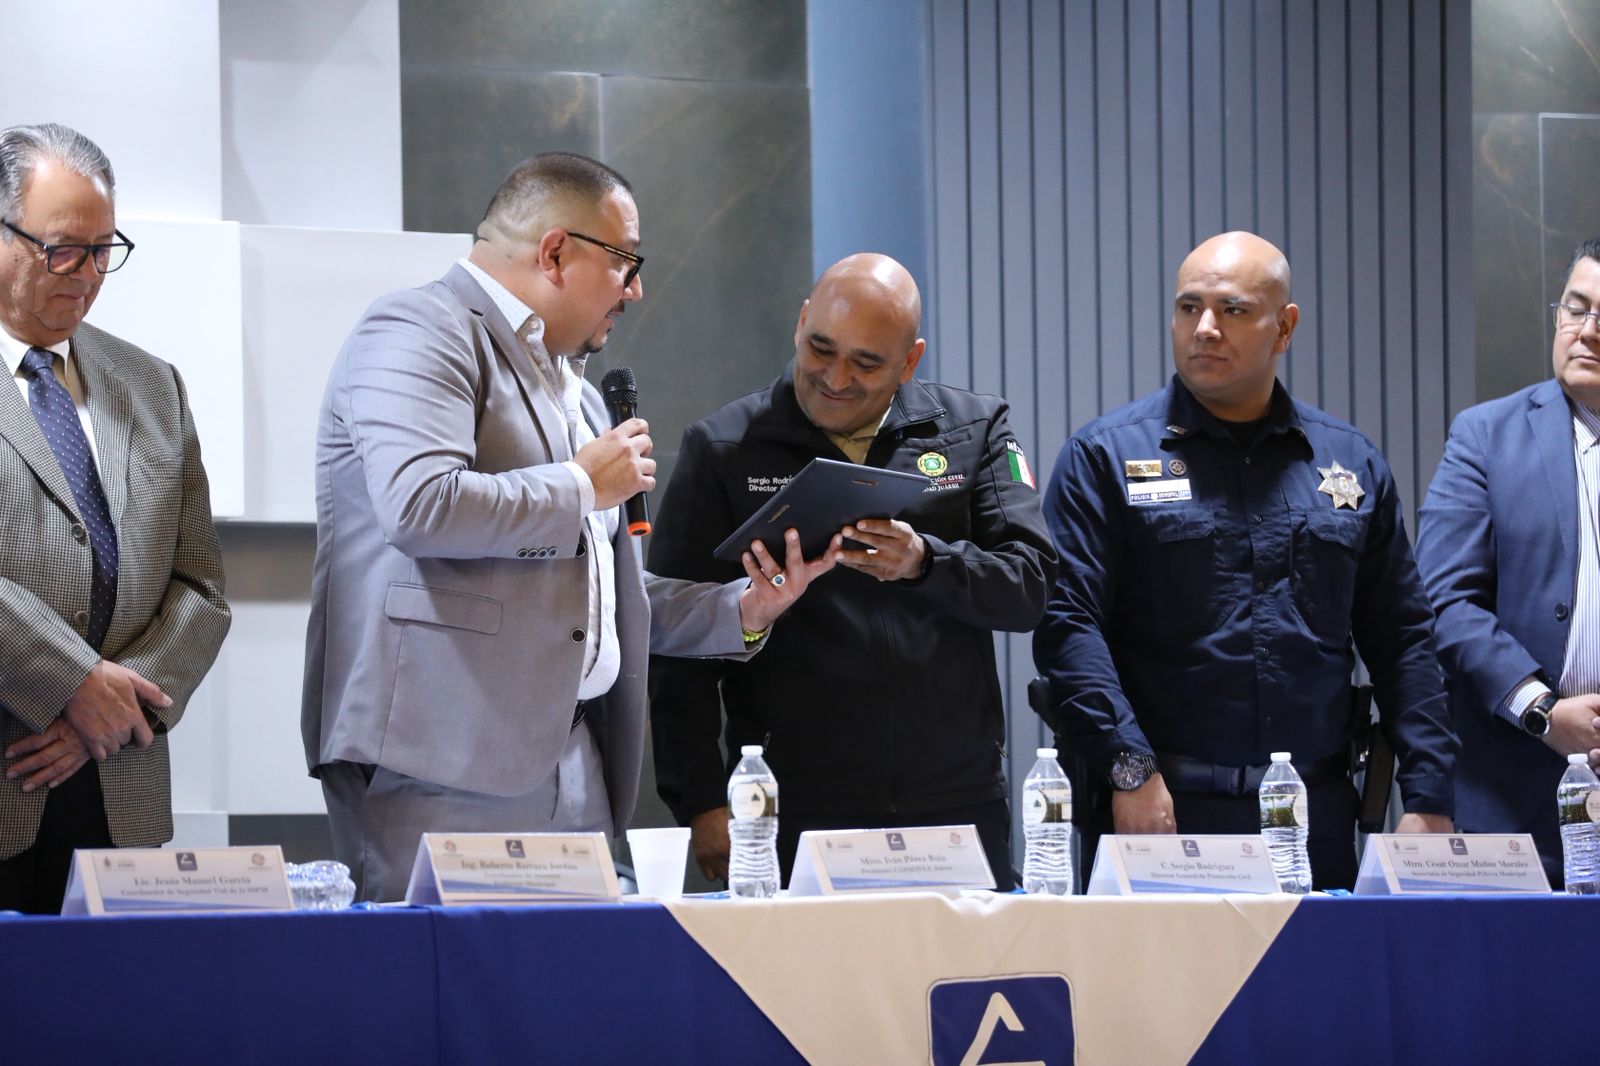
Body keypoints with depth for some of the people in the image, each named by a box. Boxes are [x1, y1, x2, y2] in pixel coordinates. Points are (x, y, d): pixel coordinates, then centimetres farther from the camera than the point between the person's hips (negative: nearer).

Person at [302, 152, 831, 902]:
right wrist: (583, 485, -8)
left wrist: (742, 610, 16)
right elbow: (420, 505, -22)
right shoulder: (422, 333, -4)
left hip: (573, 756, 9)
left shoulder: (570, 384, 27)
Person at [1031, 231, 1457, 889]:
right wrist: (1131, 771, -17)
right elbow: (1068, 623, -6)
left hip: (1317, 820, 3)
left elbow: (1402, 641, 12)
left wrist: (1428, 799, 2)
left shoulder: (1352, 465, 13)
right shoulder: (1106, 457, 2)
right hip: (1159, 812, -3)